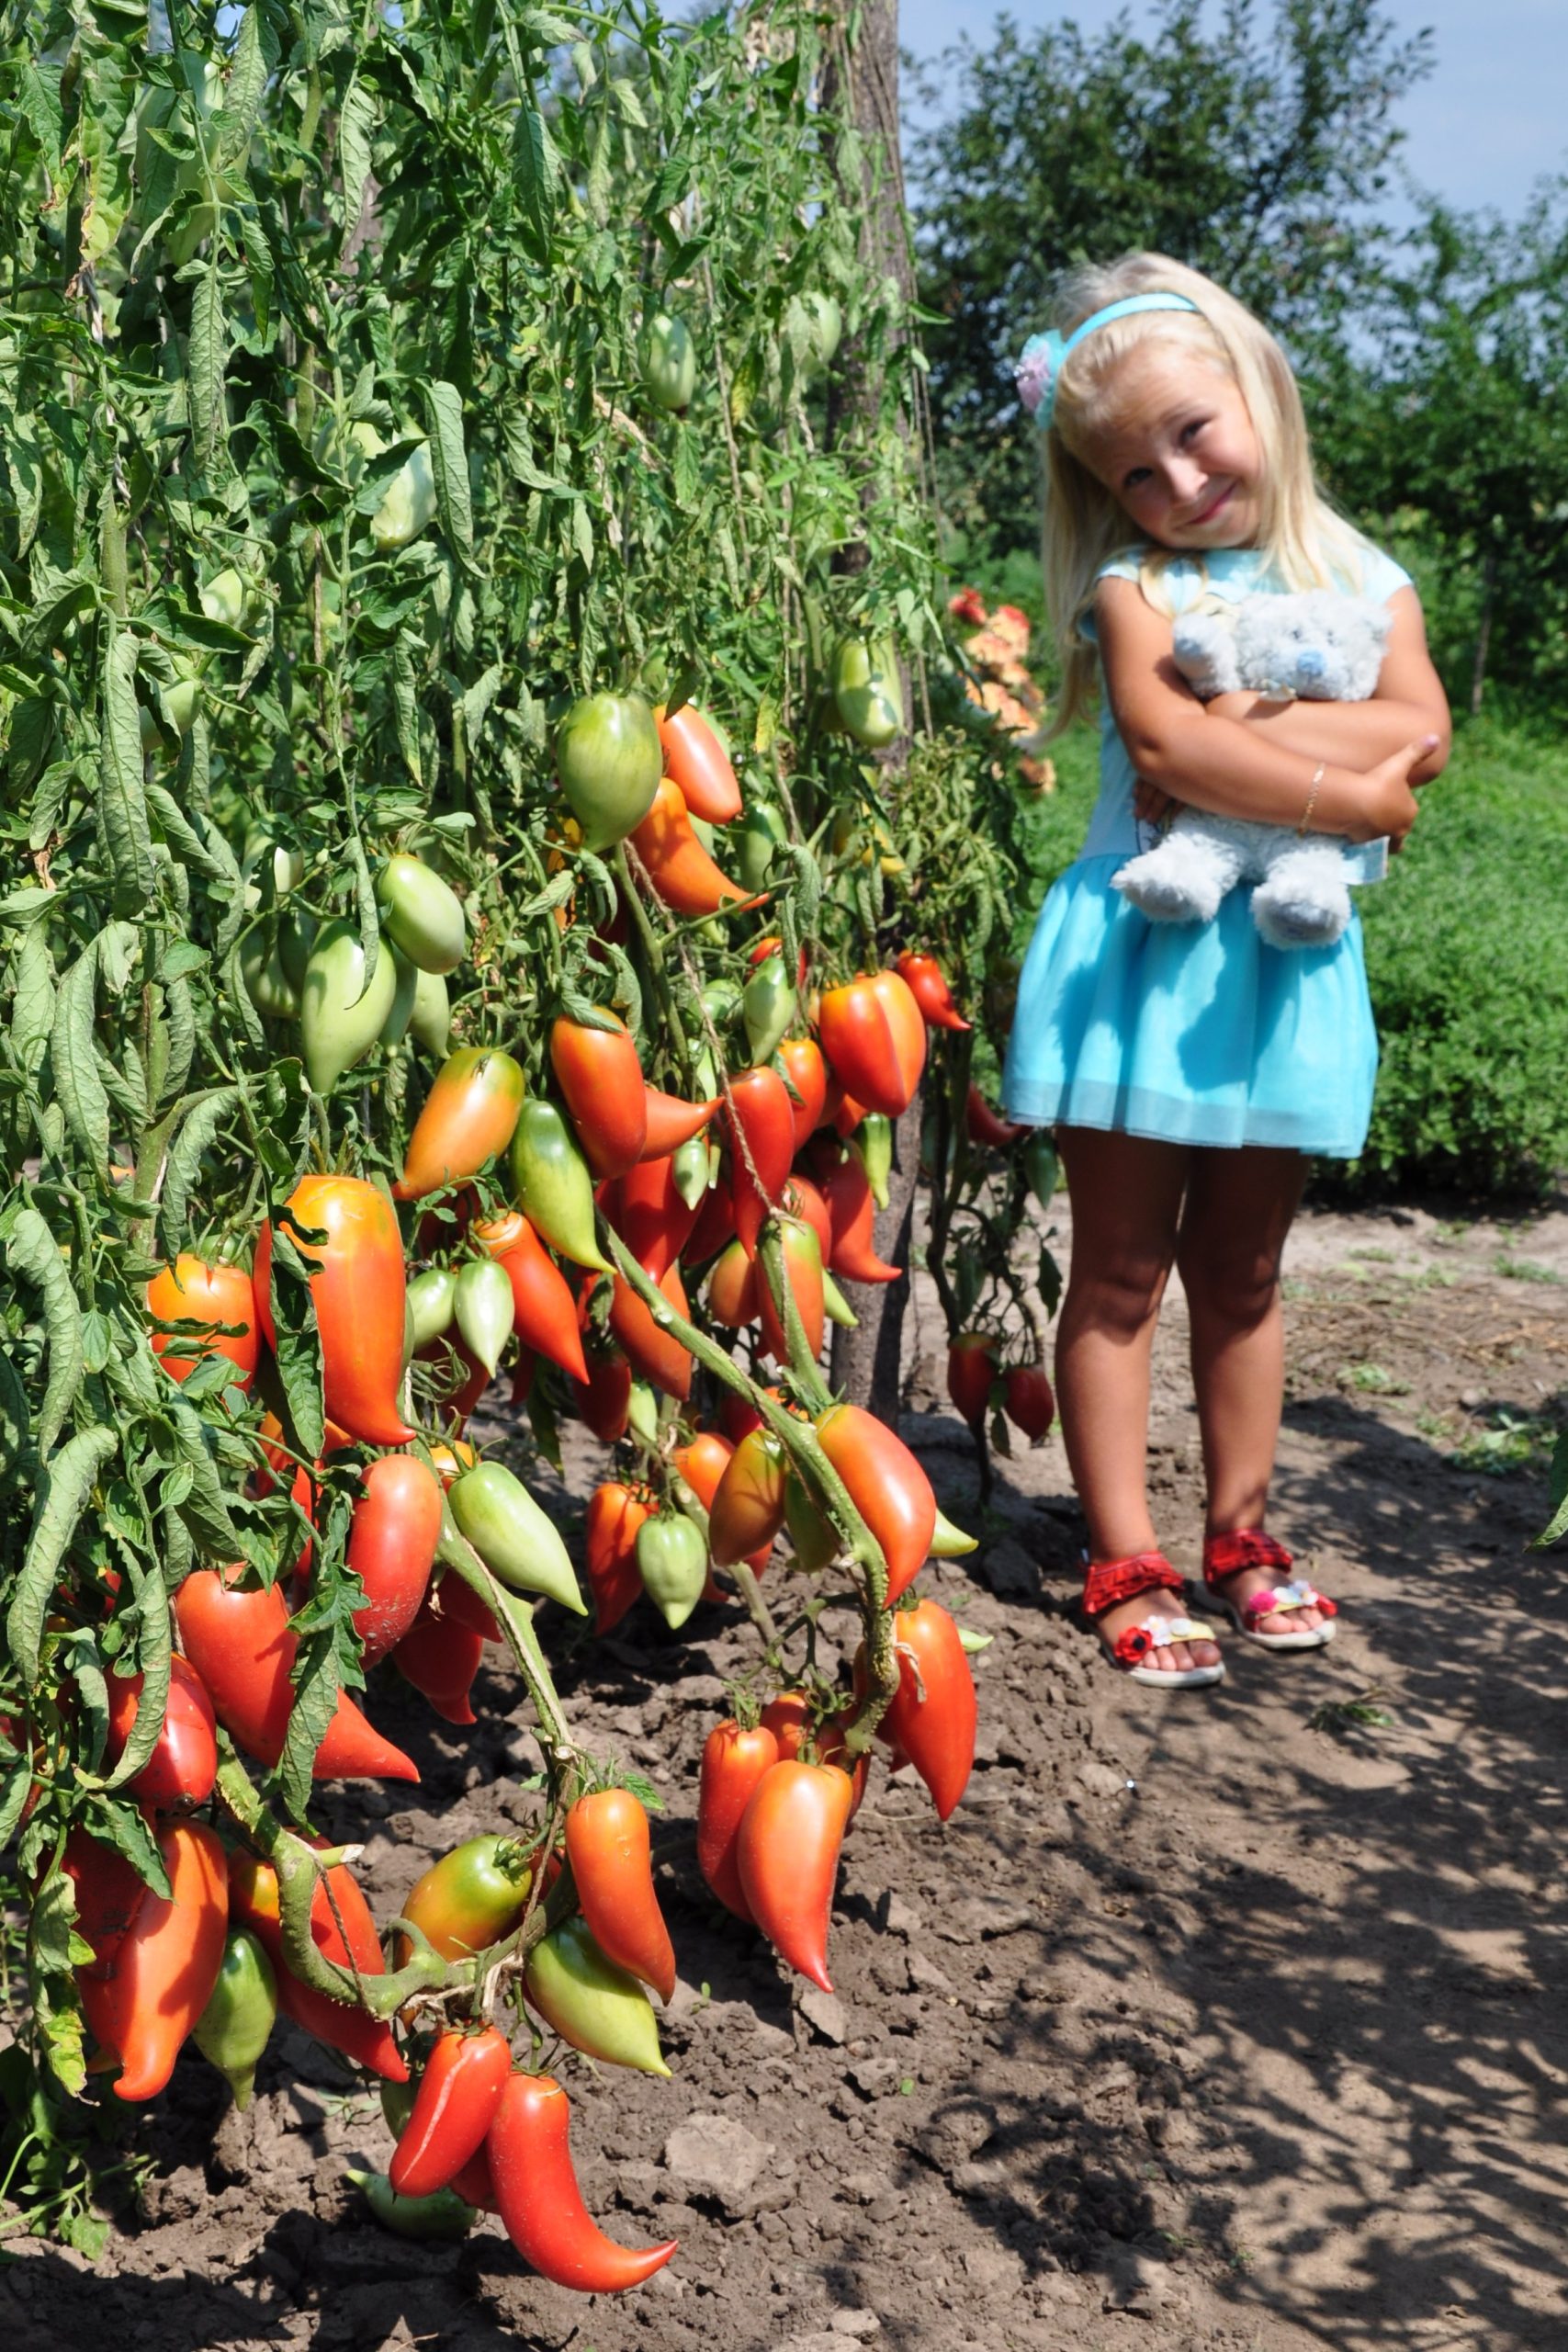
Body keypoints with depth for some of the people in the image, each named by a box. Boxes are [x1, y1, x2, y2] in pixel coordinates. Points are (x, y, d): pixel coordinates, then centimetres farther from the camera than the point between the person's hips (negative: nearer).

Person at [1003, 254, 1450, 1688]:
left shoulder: (1360, 576, 6)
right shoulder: (1132, 580, -3)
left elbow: (1419, 731, -10)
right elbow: (1160, 732, -21)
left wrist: (1240, 731, -18)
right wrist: (1341, 792, -18)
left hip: (1287, 962, 3)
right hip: (1140, 950, -3)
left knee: (1242, 1270, 14)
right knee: (1122, 1274, 2)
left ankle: (1241, 1531, 26)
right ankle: (1126, 1564, 8)